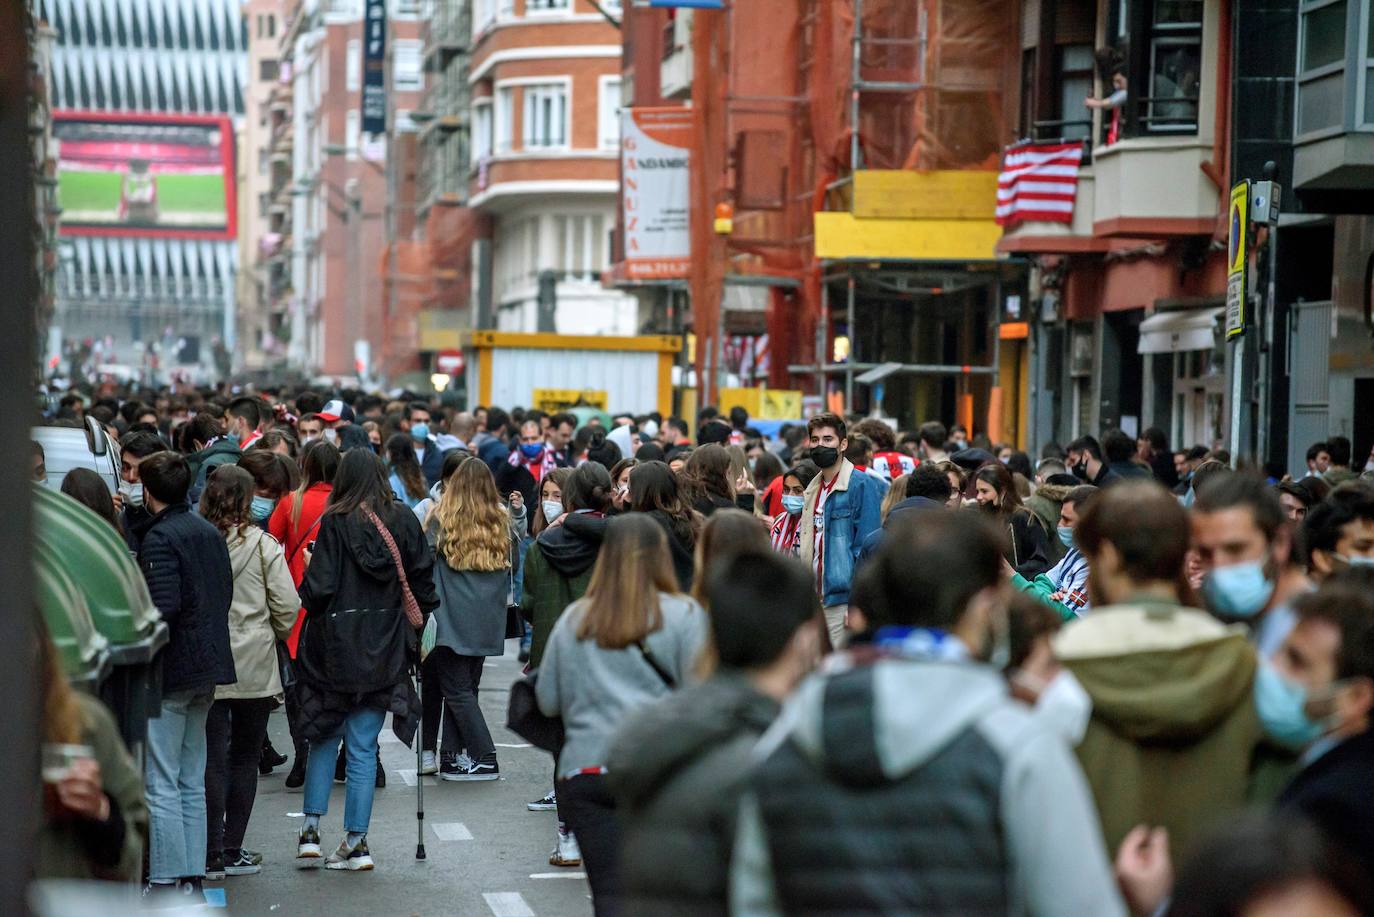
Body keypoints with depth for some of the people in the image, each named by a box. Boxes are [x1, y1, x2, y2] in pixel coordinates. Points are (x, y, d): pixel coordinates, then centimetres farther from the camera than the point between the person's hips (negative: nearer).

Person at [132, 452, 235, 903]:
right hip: (207, 667, 9)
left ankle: (165, 883, -2)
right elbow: (225, 594, 17)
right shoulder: (210, 532, 12)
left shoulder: (159, 537, -14)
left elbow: (163, 607, -24)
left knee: (160, 784, -3)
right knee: (191, 782, 14)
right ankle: (192, 881, 17)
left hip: (168, 671, -9)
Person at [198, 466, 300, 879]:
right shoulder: (262, 545, -6)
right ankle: (232, 851, 12)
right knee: (245, 759, 10)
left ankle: (213, 854, 2)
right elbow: (287, 606, -6)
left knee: (213, 759, 4)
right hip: (255, 667, -1)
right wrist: (273, 637, 12)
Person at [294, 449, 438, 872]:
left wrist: (309, 579, 7)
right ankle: (356, 841, 6)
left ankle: (311, 829, 8)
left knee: (325, 737, 14)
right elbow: (423, 578, 0)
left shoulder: (335, 523, -9)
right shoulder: (403, 520, -1)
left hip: (336, 646, -2)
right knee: (363, 747, 6)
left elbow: (319, 588, -14)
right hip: (384, 648, 2)